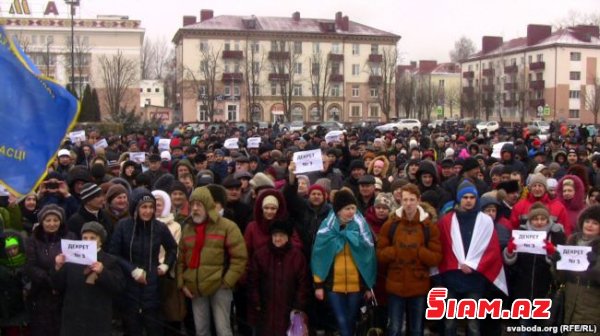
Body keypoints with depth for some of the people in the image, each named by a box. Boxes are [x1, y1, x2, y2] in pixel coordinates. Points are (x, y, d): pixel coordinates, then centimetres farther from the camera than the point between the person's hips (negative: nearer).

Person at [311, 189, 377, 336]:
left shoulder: (361, 226, 0)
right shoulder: (327, 227, -3)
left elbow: (368, 257, 3)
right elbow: (319, 258, 0)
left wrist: (369, 285, 3)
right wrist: (318, 284, -2)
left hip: (356, 285, 1)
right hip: (333, 284, -1)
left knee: (351, 322, 11)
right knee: (342, 322, -4)